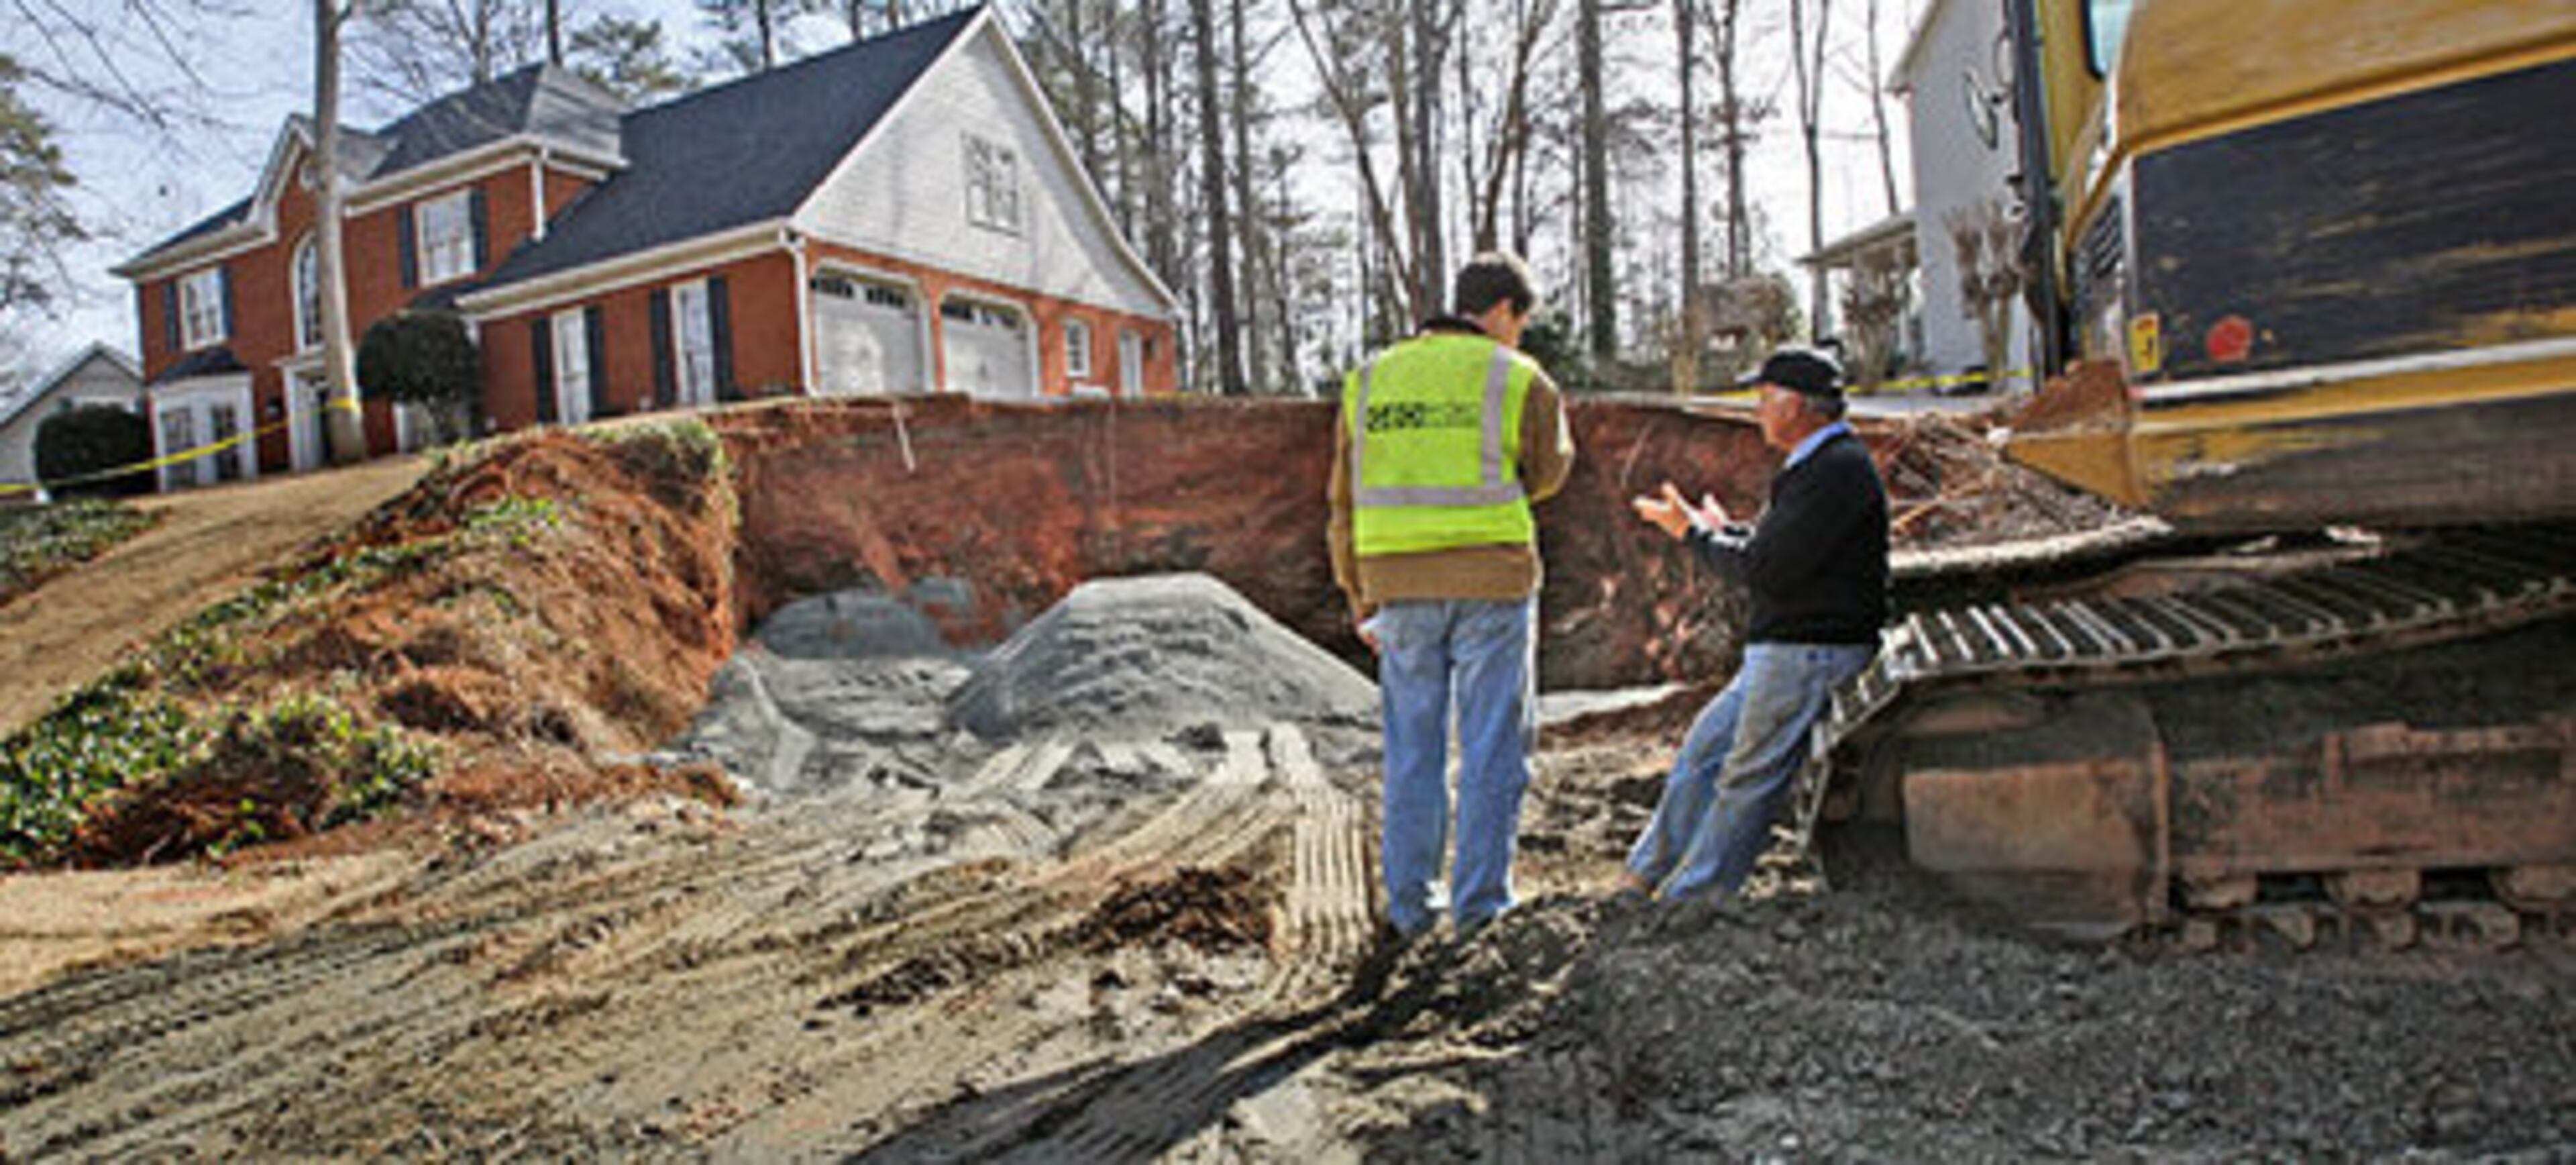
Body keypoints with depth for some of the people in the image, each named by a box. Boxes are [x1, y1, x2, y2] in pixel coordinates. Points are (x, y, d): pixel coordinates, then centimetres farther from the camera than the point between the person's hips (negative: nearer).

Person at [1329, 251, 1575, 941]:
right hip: (1491, 582, -3)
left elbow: (1346, 503, 10)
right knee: (1493, 744, 6)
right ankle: (1480, 906, 9)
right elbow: (1546, 474, 13)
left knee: (1412, 747, 12)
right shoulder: (1520, 380, 0)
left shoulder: (1371, 380, 10)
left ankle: (1408, 905, 18)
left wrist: (1360, 601, 16)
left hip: (1400, 585, 4)